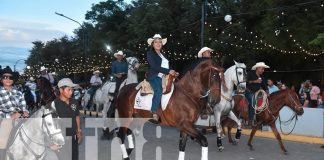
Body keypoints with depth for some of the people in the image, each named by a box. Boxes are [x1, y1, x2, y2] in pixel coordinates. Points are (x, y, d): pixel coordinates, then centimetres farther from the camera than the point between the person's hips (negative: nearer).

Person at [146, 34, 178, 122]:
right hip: (155, 77, -8)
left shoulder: (163, 54, 22)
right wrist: (168, 71, -18)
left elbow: (167, 66, 20)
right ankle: (154, 113, -30)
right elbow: (154, 66, -13)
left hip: (165, 77, 8)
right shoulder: (150, 53, 0)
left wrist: (173, 72, 0)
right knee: (158, 90, -31)